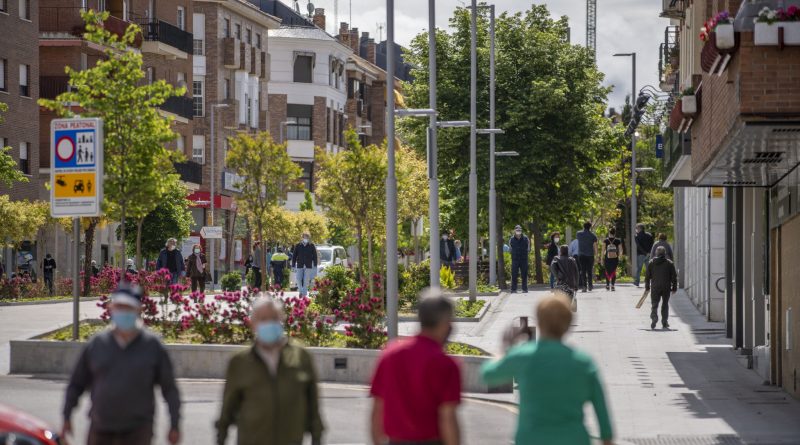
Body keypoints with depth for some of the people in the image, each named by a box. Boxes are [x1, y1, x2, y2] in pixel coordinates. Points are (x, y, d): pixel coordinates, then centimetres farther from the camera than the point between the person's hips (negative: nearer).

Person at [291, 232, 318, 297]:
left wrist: (315, 266, 0)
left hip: (308, 266, -1)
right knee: (298, 279, -6)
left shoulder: (312, 246, 3)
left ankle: (304, 294, 5)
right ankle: (301, 291, 12)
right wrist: (293, 266, 2)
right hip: (299, 266, 1)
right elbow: (294, 256, 7)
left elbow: (315, 256, 5)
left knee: (306, 281, -2)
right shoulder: (298, 246, 4)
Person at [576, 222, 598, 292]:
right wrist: (596, 254, 4)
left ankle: (584, 286, -9)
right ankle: (590, 285, 12)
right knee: (589, 271, 11)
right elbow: (595, 246, -4)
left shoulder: (579, 234, 2)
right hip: (590, 255, 0)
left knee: (583, 271, 0)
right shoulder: (593, 236, -1)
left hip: (581, 255, 0)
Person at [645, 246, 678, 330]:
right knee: (665, 305, 12)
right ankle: (664, 323, 12)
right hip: (666, 288, 0)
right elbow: (674, 277, 2)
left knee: (654, 304, 4)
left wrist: (647, 287, 13)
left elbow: (647, 276, 4)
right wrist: (674, 287, 9)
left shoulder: (651, 263, 2)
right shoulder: (670, 263, 0)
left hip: (655, 287, 0)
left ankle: (654, 318, -21)